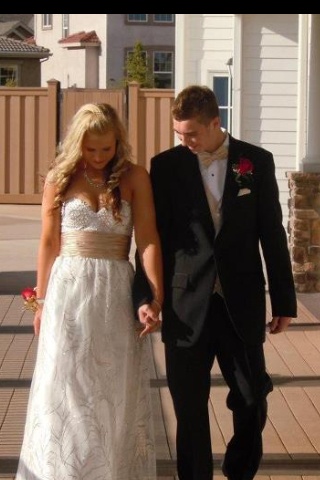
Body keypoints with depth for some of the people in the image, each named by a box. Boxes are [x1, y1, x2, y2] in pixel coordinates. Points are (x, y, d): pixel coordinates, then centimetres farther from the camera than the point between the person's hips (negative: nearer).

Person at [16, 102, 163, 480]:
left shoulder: (134, 178, -1)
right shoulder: (59, 178, 2)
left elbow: (148, 240, -6)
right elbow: (49, 242, 6)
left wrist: (155, 298, -14)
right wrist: (42, 300, 9)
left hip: (116, 293, 0)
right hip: (68, 289, 0)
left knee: (114, 391, 8)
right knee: (65, 387, 4)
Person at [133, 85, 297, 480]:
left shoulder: (257, 162, 1)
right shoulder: (166, 165, 0)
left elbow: (272, 234, 3)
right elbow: (153, 236, 1)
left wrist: (283, 300, 3)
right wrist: (144, 296, -6)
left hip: (242, 304, 1)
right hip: (186, 306, 0)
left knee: (253, 400, 9)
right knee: (189, 406, 7)